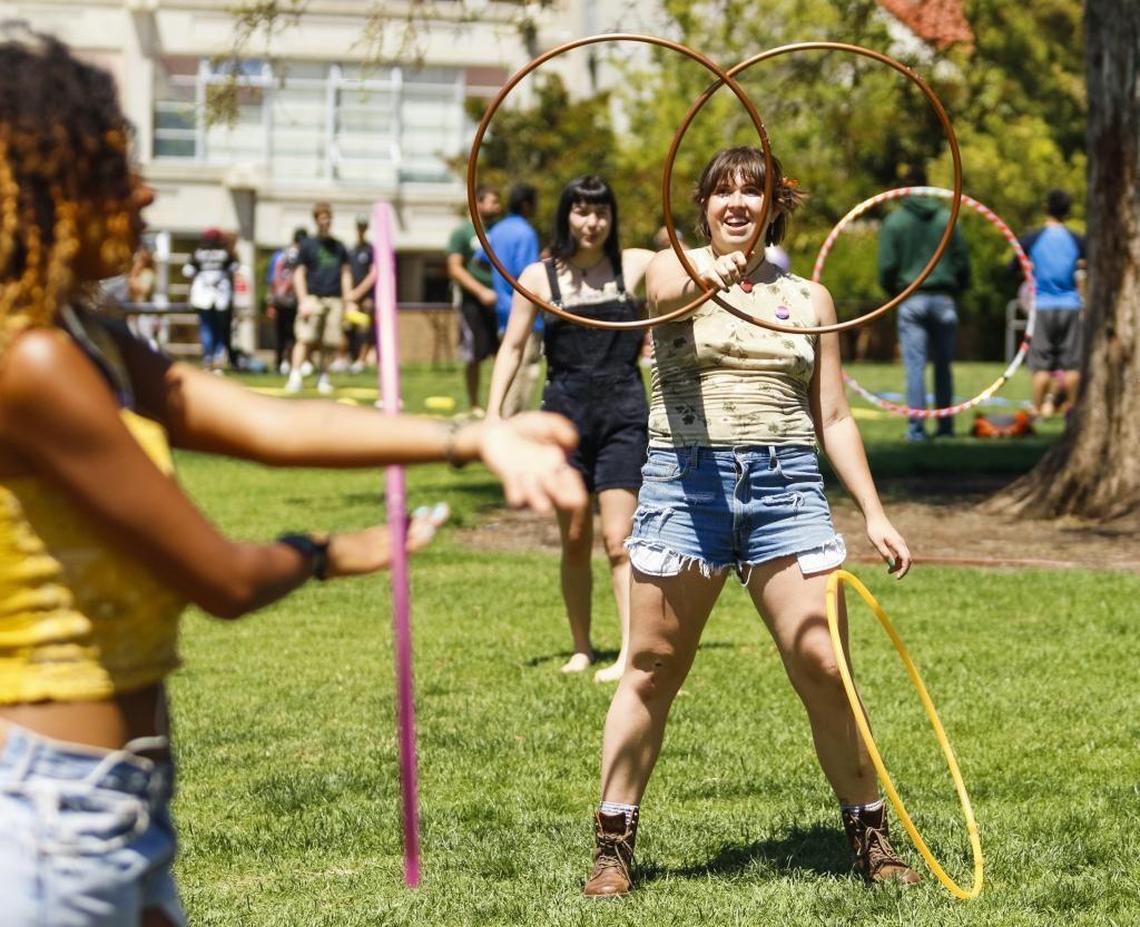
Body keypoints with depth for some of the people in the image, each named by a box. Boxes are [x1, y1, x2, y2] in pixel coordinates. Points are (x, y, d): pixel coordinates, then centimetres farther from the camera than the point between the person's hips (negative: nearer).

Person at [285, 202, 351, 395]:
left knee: (329, 342, 0)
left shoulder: (339, 247, 15)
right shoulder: (307, 245, 6)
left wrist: (348, 301, 11)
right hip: (313, 298, -3)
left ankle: (322, 377, 13)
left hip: (335, 300, 3)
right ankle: (295, 376, -15)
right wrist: (303, 300, -8)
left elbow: (346, 274, 18)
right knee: (305, 339, -14)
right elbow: (299, 274, 2)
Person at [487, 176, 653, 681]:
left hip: (624, 414, -1)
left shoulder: (636, 265, 3)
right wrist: (493, 412, -4)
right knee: (574, 541, 8)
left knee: (618, 541, -10)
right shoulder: (539, 277, 3)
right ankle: (581, 648, 22)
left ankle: (630, 654, -11)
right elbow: (513, 347, 5)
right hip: (566, 413, 1)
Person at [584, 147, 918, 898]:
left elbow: (833, 417, 16)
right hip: (688, 479, -2)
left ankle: (871, 837, 10)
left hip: (787, 485, 2)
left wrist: (874, 513, 8)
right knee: (652, 671, 1)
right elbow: (668, 294, -22)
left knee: (824, 667, -3)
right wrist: (704, 277, -46)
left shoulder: (809, 298, 13)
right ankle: (614, 844, 10)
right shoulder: (673, 271, 5)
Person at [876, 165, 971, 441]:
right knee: (943, 366, 9)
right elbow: (962, 260, 5)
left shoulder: (894, 221, -1)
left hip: (911, 301, -2)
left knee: (915, 366, -3)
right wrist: (957, 290, 17)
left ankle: (916, 427, -8)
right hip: (943, 299, 2)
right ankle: (945, 426, 10)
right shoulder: (946, 218, 6)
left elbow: (887, 265, -4)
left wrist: (892, 291, 14)